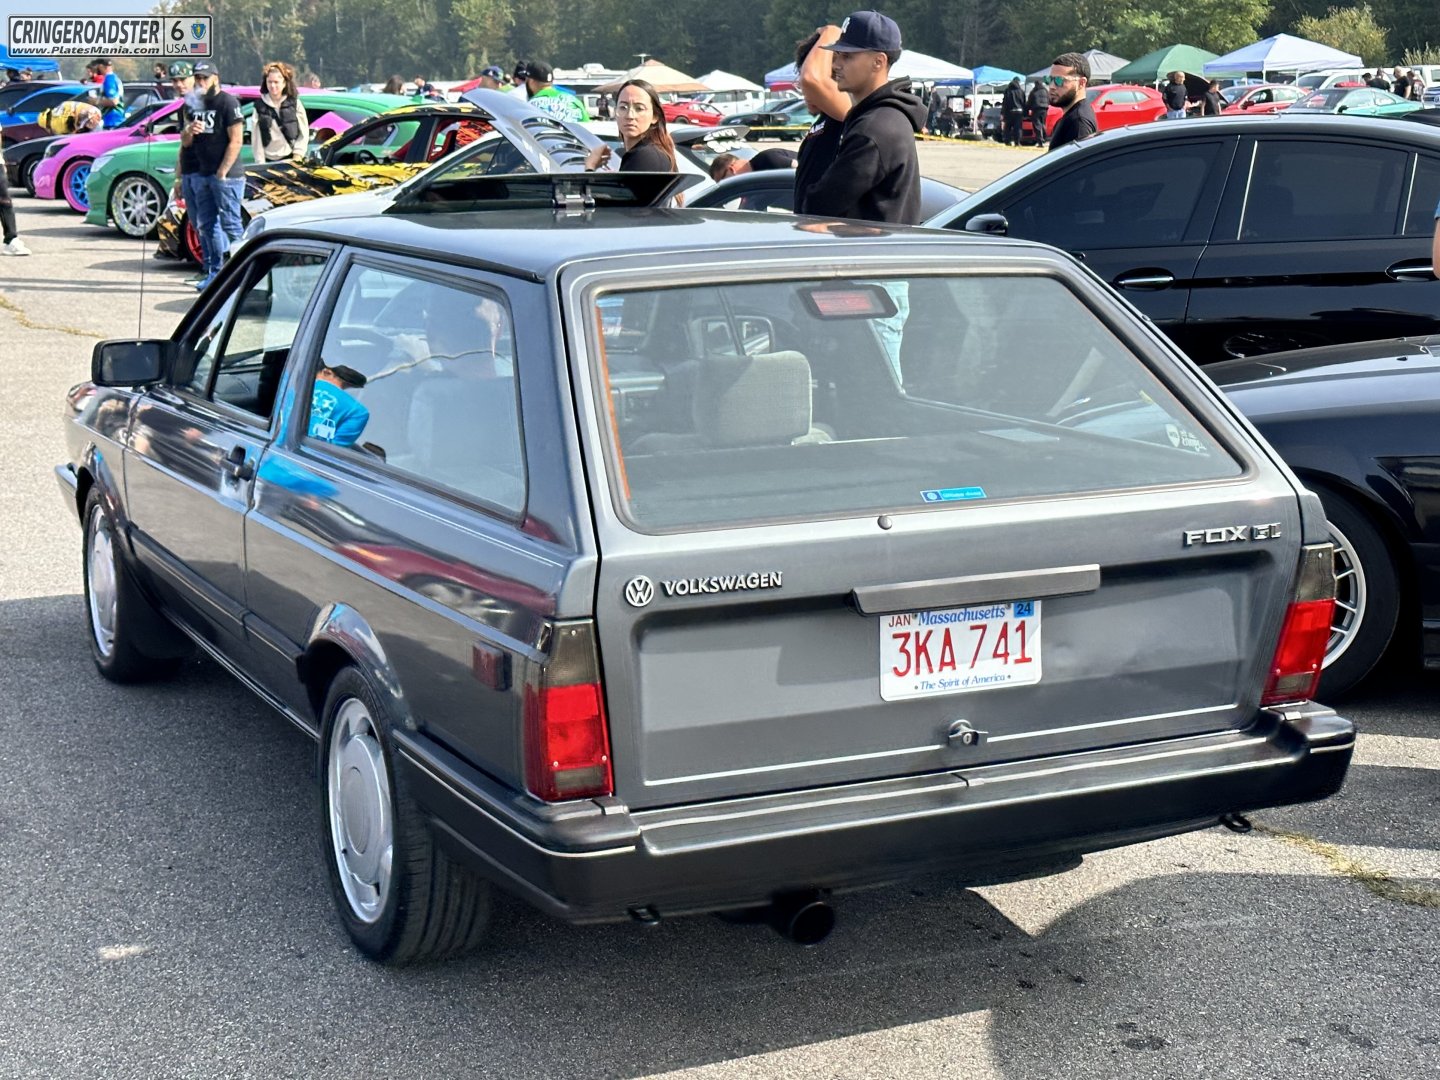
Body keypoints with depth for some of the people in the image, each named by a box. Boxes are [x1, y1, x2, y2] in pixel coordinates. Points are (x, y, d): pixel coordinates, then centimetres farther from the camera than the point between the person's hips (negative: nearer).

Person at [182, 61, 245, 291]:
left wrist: (222, 172, -16)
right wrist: (189, 131, -6)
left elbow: (236, 141, -14)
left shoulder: (228, 103, -8)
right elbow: (185, 142, 18)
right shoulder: (197, 104, 16)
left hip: (226, 176, -9)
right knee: (206, 225, 11)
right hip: (202, 175, 9)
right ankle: (214, 272, 17)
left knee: (230, 225, -9)